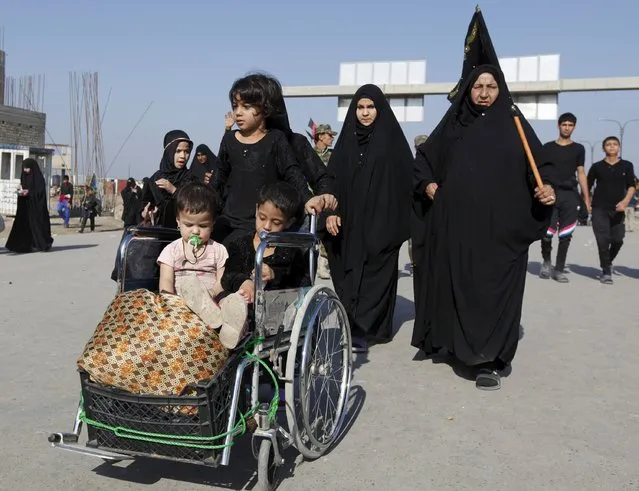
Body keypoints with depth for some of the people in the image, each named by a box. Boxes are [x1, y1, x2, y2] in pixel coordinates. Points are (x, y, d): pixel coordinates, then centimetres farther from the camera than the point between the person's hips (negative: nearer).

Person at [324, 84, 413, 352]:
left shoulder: (393, 139, 1)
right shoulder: (347, 139, 11)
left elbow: (407, 178, -2)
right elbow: (333, 177, 7)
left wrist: (401, 222, -7)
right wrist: (331, 211, -5)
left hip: (381, 221, -4)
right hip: (350, 220, 4)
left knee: (375, 274, -5)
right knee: (349, 273, 5)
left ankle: (362, 331, -5)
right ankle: (356, 326, 16)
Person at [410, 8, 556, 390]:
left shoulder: (513, 124, 3)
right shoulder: (453, 123, 9)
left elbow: (539, 163, 0)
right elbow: (425, 157, 18)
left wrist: (546, 188, -18)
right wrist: (427, 183, 1)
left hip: (499, 226, -2)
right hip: (454, 222, 3)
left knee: (492, 290, -4)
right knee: (455, 284, 10)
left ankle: (488, 361, 1)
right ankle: (453, 341, 27)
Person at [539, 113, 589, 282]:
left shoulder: (578, 149, 12)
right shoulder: (548, 147, 10)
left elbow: (581, 173, 12)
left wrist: (586, 197, 7)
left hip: (570, 195, 1)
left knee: (565, 236, 1)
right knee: (547, 234, -10)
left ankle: (559, 270, 11)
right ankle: (546, 261, 16)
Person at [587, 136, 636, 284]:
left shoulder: (627, 166, 6)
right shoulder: (597, 166, 5)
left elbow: (632, 186, 0)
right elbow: (588, 186, 10)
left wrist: (625, 201, -17)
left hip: (618, 209, 1)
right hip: (599, 209, -1)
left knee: (618, 240, 2)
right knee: (603, 240, -9)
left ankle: (608, 263, 30)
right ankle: (606, 271, 0)